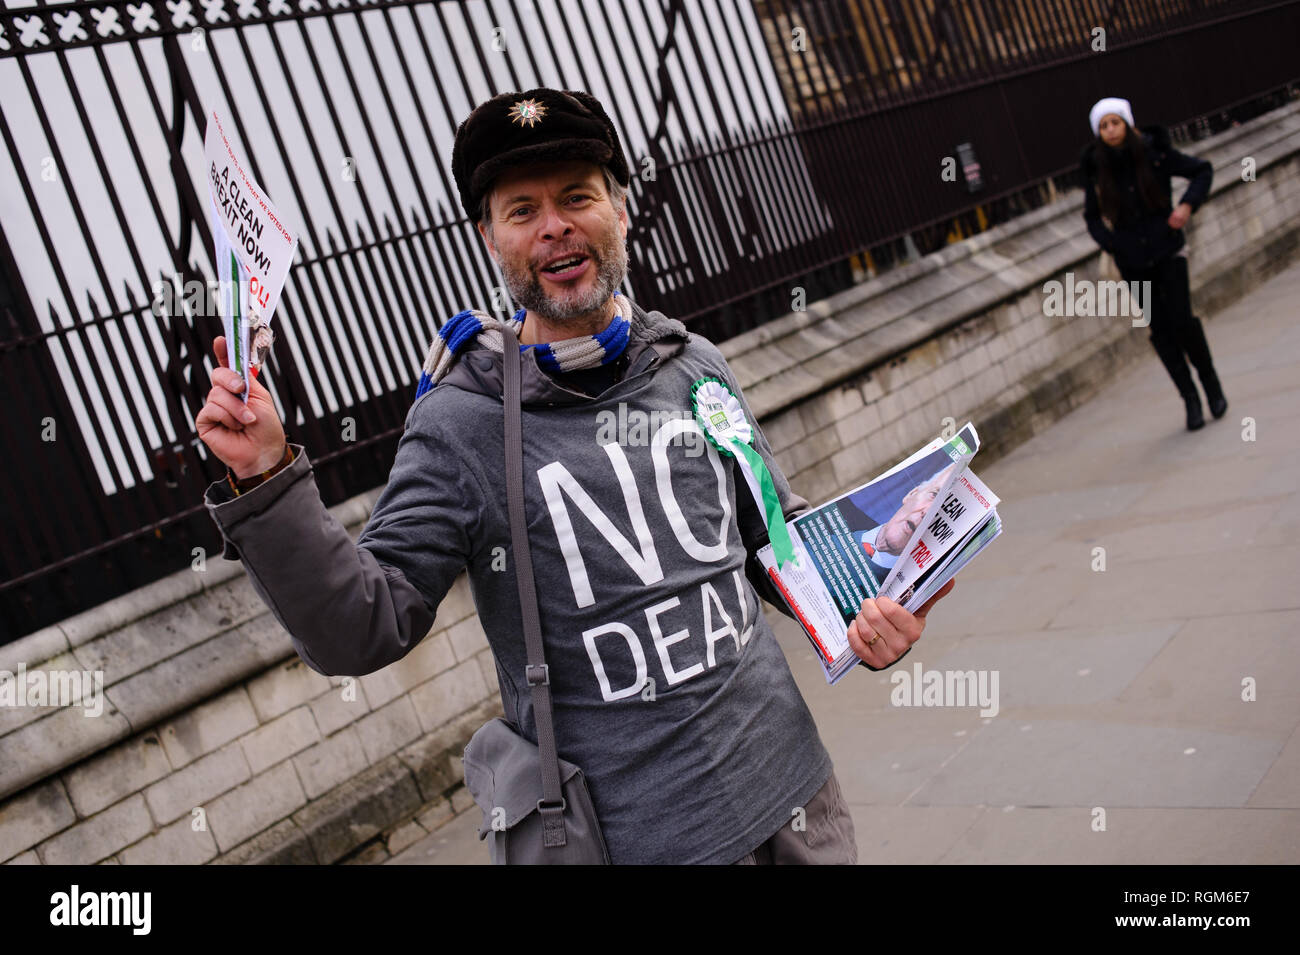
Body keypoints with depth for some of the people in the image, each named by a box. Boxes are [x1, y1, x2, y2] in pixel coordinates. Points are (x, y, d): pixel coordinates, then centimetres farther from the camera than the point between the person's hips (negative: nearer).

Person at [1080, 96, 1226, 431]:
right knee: (1160, 330, 2)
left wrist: (1188, 204, -9)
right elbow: (1092, 216, 10)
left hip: (1167, 249, -2)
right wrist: (1111, 244, -6)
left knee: (1181, 319, -12)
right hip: (1132, 261, 2)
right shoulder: (1095, 167, -3)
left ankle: (1209, 379, 13)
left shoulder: (1155, 153, -7)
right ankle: (1190, 398, 14)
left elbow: (1202, 170, 7)